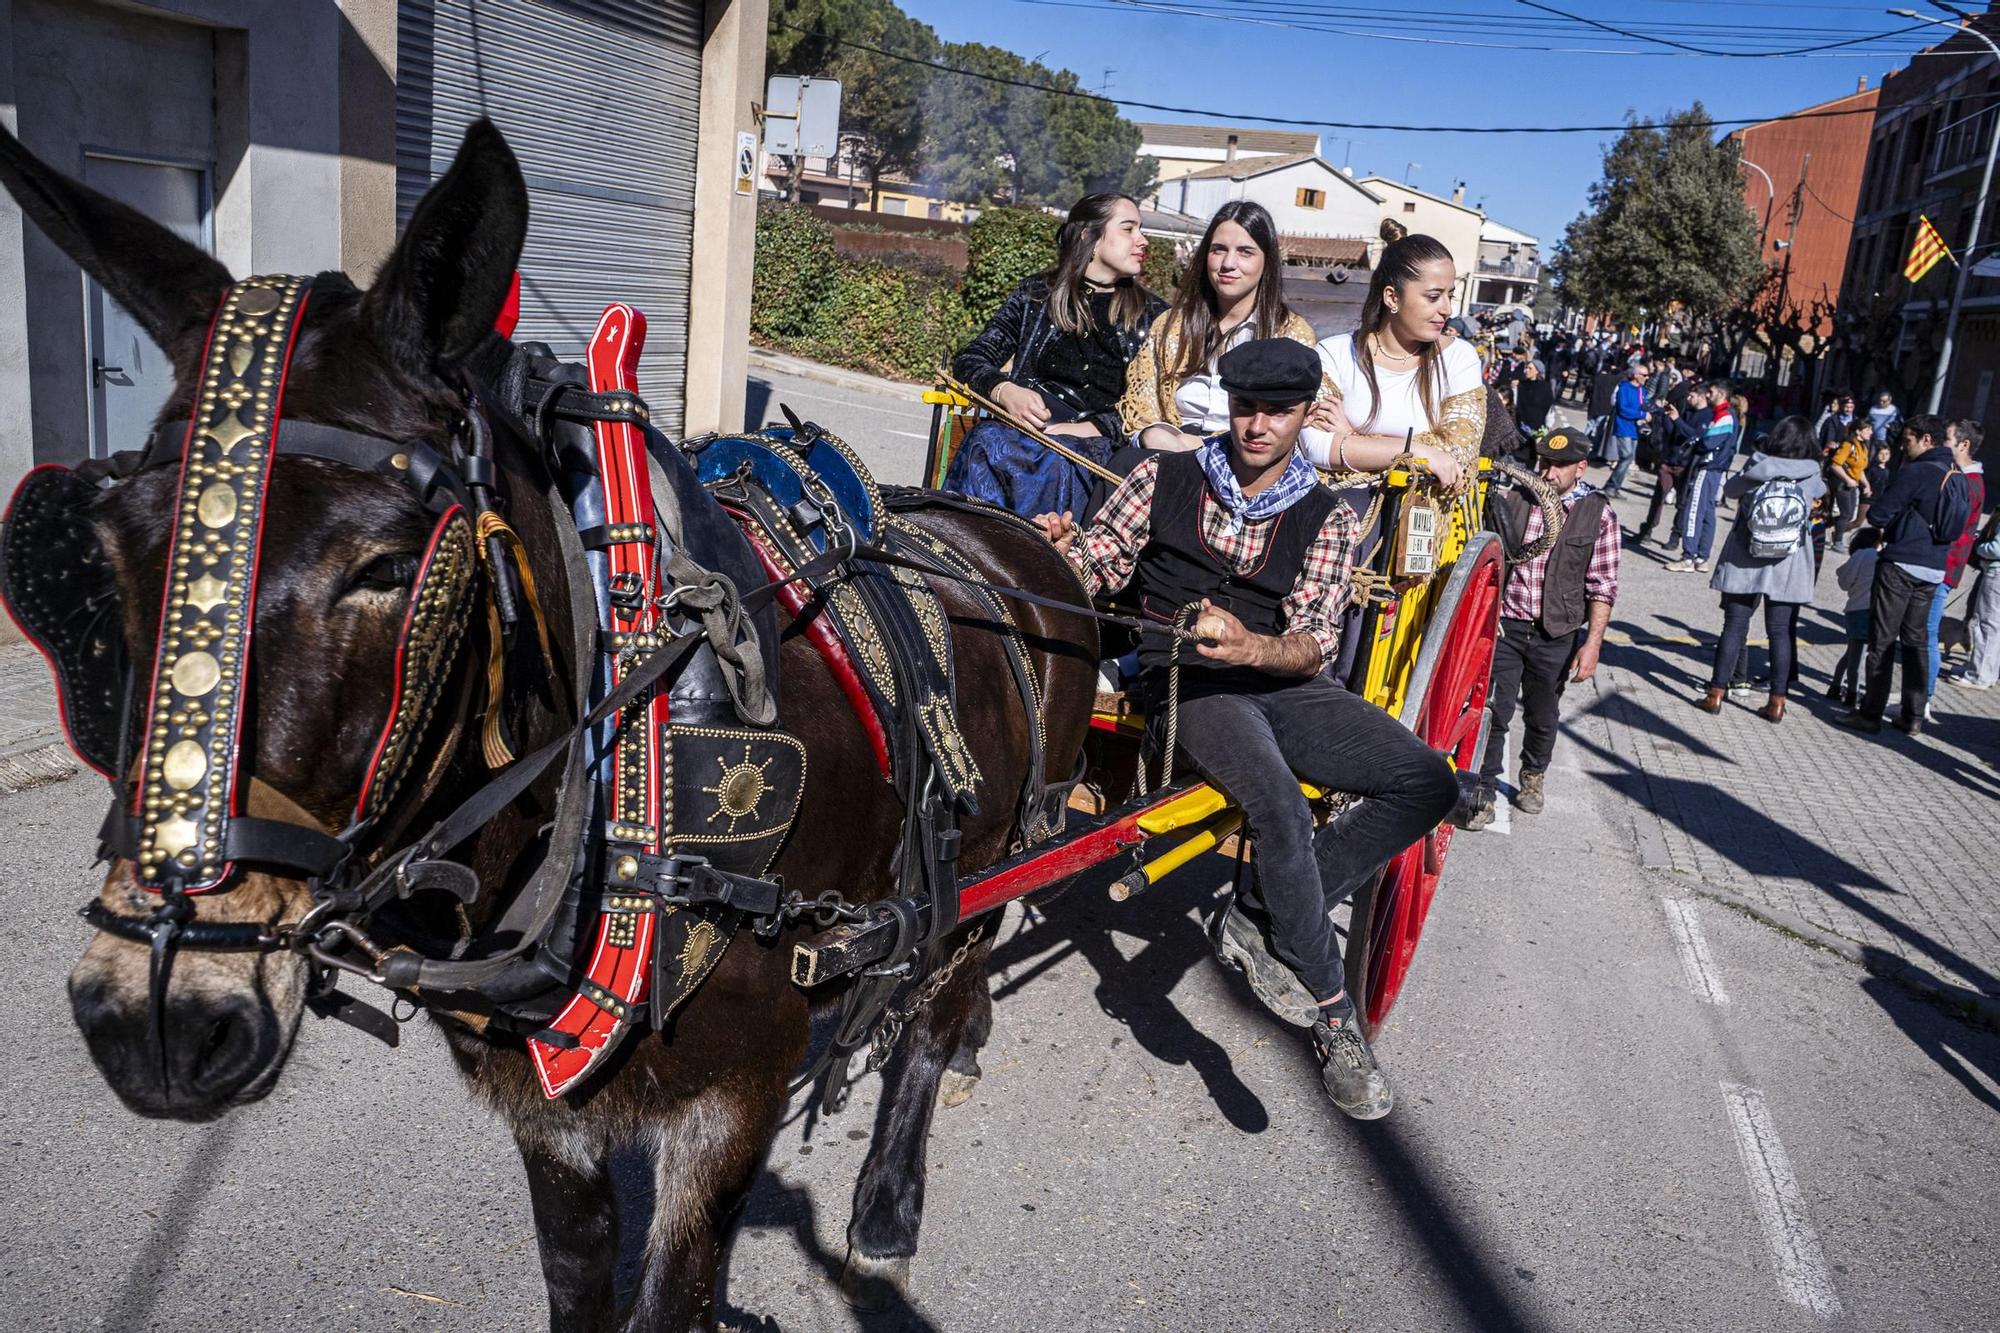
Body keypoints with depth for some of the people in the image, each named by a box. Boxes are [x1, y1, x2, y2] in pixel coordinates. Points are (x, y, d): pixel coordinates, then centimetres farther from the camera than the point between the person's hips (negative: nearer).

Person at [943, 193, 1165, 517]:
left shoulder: (1151, 314, 17)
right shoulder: (1037, 293, 19)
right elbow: (969, 359, 14)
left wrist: (1092, 428, -13)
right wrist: (1005, 390, -9)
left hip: (1094, 442, -1)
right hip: (1021, 421, 1)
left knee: (1054, 463, -37)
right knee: (988, 443, -35)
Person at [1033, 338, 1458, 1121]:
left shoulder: (1327, 519, 8)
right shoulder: (1165, 478, 7)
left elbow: (1316, 641, -3)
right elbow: (1097, 566, 7)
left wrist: (1252, 646, -25)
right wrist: (1063, 549, -18)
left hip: (1283, 681, 4)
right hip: (1190, 683, -4)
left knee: (1429, 782, -16)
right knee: (1280, 805, -32)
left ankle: (1263, 916, -14)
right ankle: (1333, 1018, -16)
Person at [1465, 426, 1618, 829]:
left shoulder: (1597, 513, -3)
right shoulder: (1513, 499, 0)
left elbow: (1602, 586, -4)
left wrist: (1592, 643, -9)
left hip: (1555, 635, 0)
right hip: (1504, 625, 0)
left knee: (1543, 715, 16)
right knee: (1492, 711, -3)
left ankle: (1533, 776, 39)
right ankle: (1484, 791, 8)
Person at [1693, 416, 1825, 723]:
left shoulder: (1755, 470, -7)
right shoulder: (1811, 477, -5)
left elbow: (1729, 489, 11)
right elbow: (1822, 492, 18)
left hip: (1743, 562, 0)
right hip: (1787, 568, 0)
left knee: (1734, 626, 5)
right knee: (1781, 631, 6)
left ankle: (1716, 694, 7)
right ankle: (1777, 702, 9)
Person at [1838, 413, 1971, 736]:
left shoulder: (1914, 473, -14)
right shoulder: (1958, 479, 11)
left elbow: (1877, 515, -14)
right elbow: (1955, 527, 21)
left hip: (1901, 565, -7)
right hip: (1934, 570, 7)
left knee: (1882, 641, -1)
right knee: (1916, 641, 14)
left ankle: (1871, 714, 1)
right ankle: (1913, 716, 17)